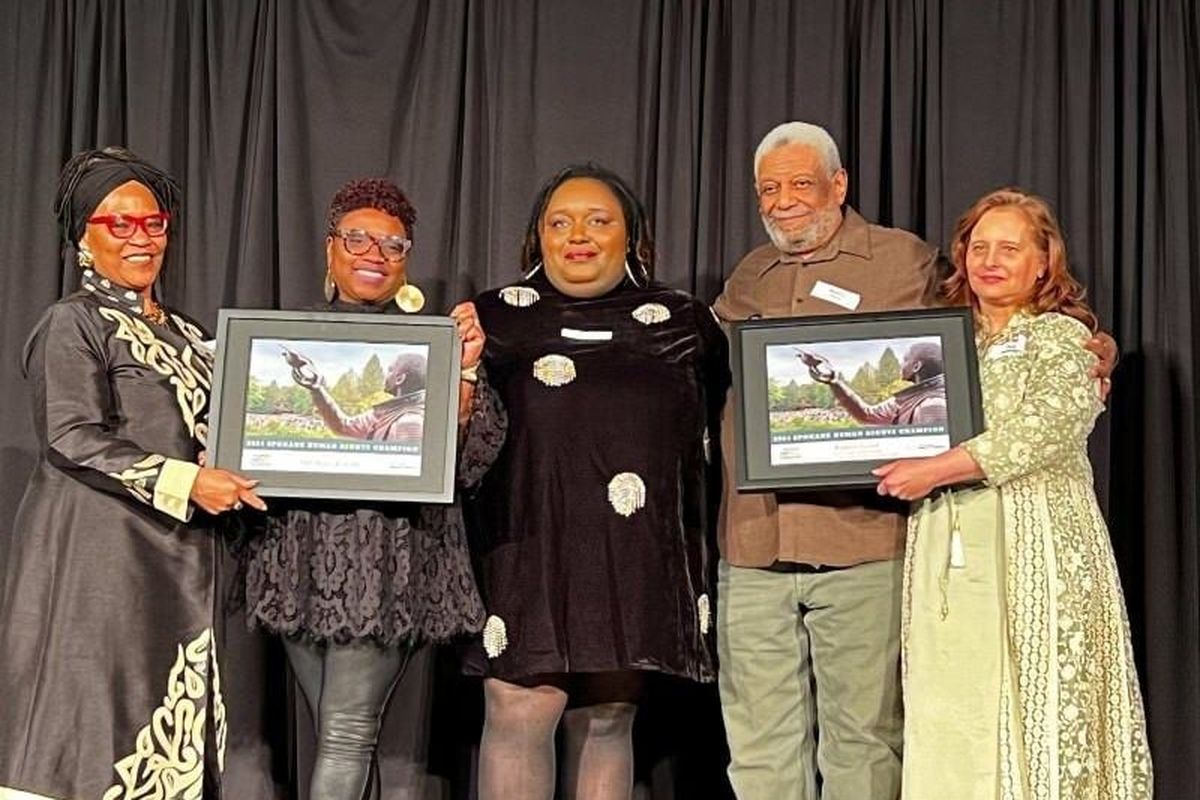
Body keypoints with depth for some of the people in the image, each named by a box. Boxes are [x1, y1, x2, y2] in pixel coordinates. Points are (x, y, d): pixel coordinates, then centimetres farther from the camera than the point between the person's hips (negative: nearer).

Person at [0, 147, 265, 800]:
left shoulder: (185, 334, 19)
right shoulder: (73, 324, -2)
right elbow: (72, 438, -13)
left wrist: (239, 477, 4)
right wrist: (185, 482, -20)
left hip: (178, 558, 7)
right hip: (96, 556, -7)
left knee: (169, 732, 3)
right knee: (89, 721, -7)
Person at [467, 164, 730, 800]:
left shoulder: (685, 322, 13)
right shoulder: (496, 318, 10)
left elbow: (727, 424, 18)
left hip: (636, 551, 2)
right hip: (528, 542, -1)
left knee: (607, 720, 6)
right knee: (521, 711, -10)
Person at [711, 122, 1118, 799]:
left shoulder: (907, 262, 5)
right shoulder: (747, 280, 18)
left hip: (862, 547, -4)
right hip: (751, 550, 4)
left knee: (862, 738, 2)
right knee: (760, 742, 8)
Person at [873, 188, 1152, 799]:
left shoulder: (1063, 338, 1)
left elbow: (1038, 432, -14)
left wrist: (935, 471, -19)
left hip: (1035, 548, -5)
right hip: (945, 554, 5)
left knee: (1032, 708, -5)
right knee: (947, 716, 1)